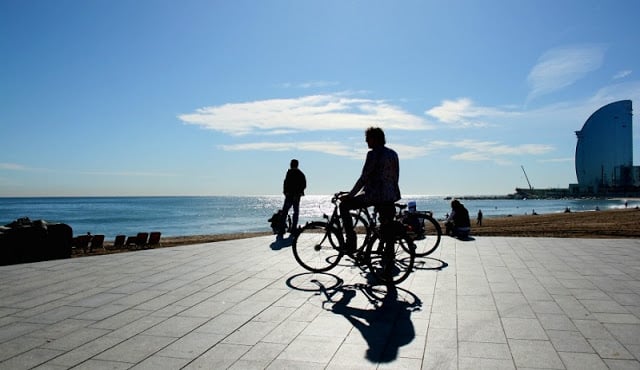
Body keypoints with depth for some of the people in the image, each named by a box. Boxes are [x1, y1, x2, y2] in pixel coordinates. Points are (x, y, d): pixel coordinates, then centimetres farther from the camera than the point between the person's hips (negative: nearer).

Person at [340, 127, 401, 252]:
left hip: (373, 196, -7)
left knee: (344, 205, 7)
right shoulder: (393, 154, 13)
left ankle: (351, 240, 1)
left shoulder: (373, 154, -10)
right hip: (390, 198, 8)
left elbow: (363, 179, -13)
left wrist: (350, 195, -7)